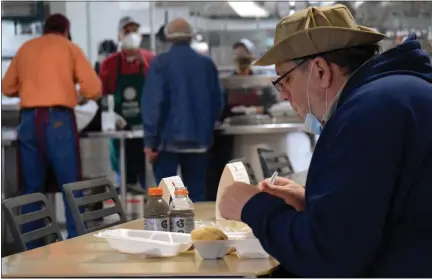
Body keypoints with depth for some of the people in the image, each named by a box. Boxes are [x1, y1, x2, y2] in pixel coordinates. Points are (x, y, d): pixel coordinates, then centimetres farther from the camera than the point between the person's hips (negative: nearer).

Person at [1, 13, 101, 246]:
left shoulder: (25, 48, 17)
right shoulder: (69, 47, 7)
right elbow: (93, 88, -1)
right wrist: (79, 94, 19)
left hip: (29, 120, 4)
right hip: (59, 119, -3)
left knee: (32, 187, 10)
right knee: (71, 187, 0)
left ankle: (31, 248, 11)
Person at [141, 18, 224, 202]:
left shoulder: (161, 63, -5)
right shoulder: (206, 64, 5)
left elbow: (152, 103, -11)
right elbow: (217, 102, 10)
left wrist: (150, 140, -8)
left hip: (168, 138, -3)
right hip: (198, 138, 3)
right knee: (196, 194, 8)